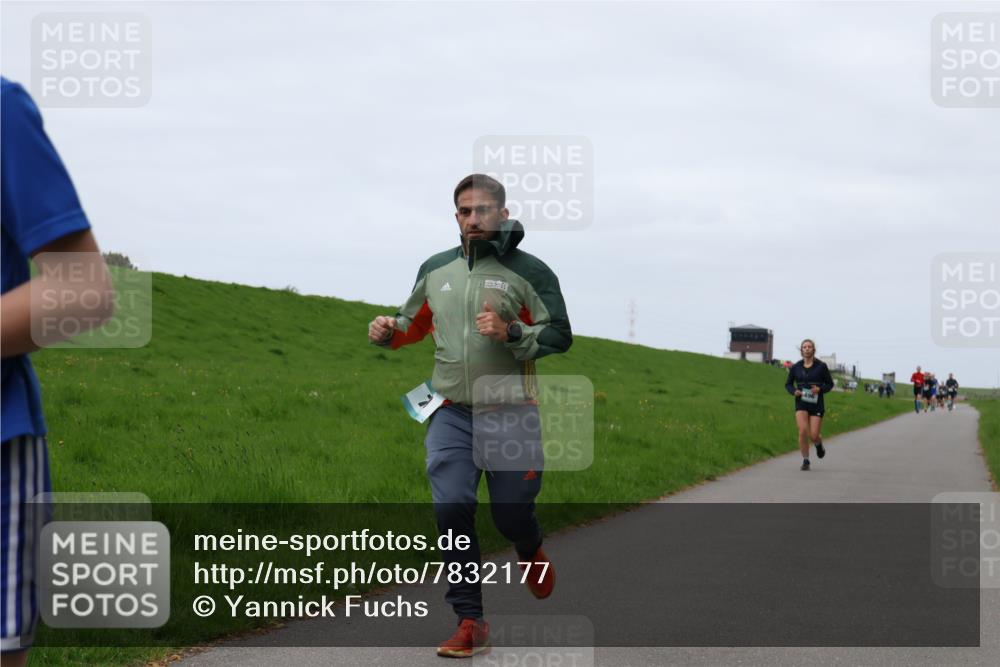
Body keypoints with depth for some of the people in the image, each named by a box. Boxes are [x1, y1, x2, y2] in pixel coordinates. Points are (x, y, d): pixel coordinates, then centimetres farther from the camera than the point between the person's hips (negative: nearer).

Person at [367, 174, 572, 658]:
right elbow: (414, 323, 24)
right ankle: (471, 622, -5)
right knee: (451, 507, -12)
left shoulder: (529, 272, -3)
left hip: (511, 416, -3)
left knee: (511, 514, 5)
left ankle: (530, 551, 45)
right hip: (451, 416, 3)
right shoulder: (436, 270, 10)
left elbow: (560, 336, -6)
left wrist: (511, 333, -22)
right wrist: (389, 332, 2)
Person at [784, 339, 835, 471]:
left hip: (816, 404, -1)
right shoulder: (795, 367, 3)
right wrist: (794, 391, -9)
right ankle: (805, 460, -3)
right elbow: (788, 384, 12)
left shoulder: (821, 366, -2)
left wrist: (820, 389, -15)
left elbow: (830, 384, 5)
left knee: (814, 436, -5)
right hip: (801, 404, 1)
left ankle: (819, 445, 34)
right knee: (803, 431, -18)